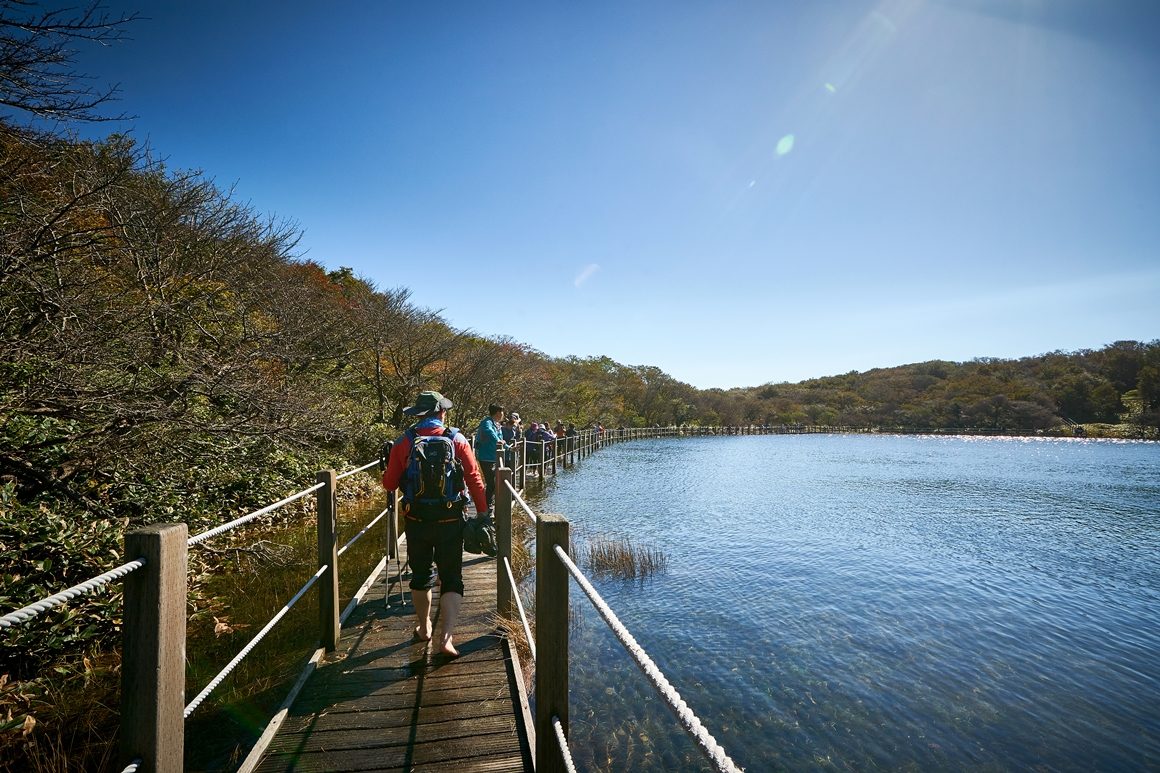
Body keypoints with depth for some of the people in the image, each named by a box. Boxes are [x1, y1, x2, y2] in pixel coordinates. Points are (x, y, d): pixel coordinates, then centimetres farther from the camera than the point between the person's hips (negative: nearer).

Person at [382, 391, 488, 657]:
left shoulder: (404, 443, -3)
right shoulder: (457, 441, -4)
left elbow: (389, 484, 2)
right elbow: (475, 480, -6)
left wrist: (388, 472, 24)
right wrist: (483, 513, 3)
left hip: (416, 521, 2)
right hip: (450, 520, -1)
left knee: (421, 575, 20)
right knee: (451, 578, 7)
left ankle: (424, 628, 37)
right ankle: (447, 637, -3)